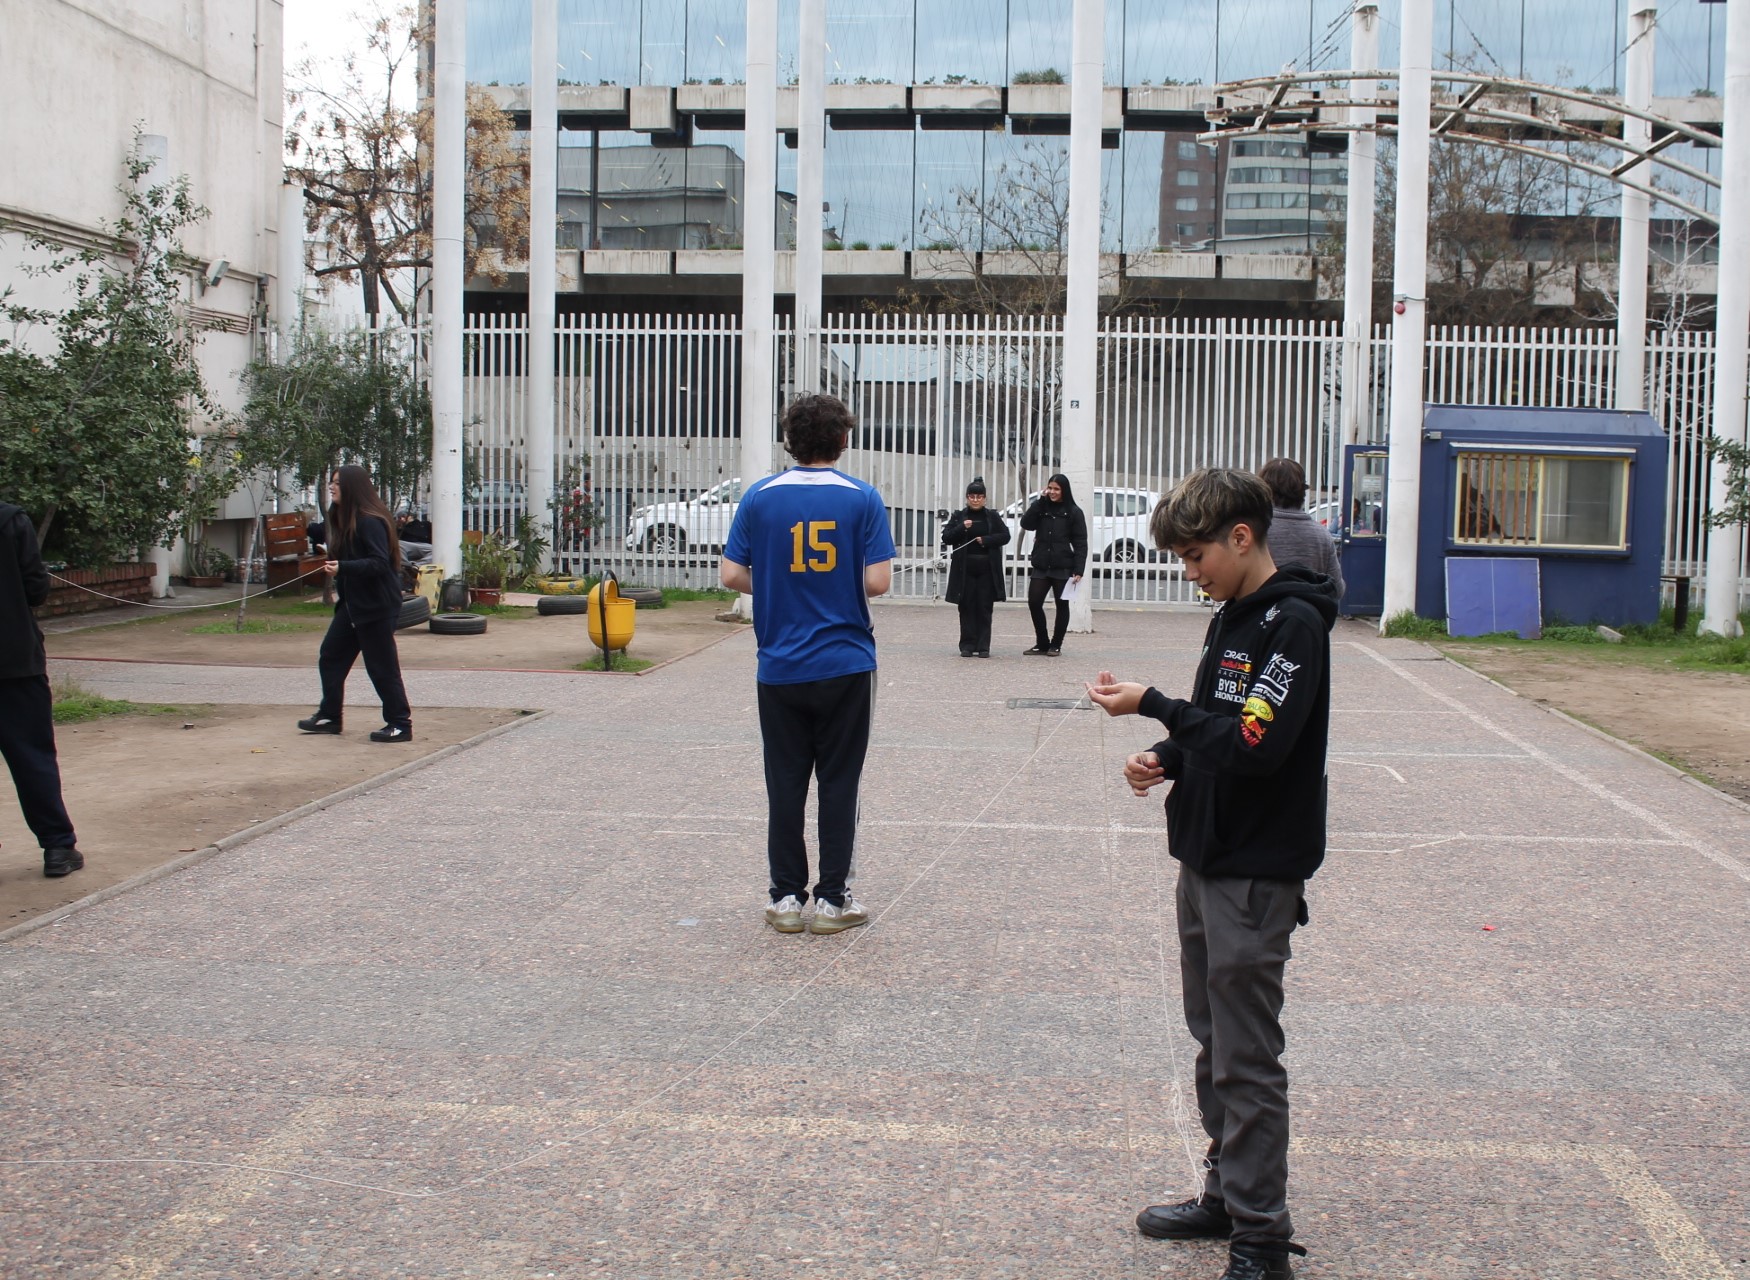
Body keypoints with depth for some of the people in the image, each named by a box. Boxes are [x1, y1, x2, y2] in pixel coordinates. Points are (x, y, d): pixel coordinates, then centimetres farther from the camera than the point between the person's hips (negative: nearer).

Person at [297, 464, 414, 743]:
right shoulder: (343, 520, 12)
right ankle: (329, 716, 22)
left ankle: (400, 724, 4)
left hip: (376, 607, -10)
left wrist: (343, 567, -30)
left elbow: (379, 563, -25)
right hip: (352, 603, 10)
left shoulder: (370, 522, -18)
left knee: (382, 667, -4)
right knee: (330, 657, 12)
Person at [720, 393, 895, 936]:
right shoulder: (862, 498, -5)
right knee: (838, 784, 7)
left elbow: (732, 575, -2)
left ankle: (786, 897, 14)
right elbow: (877, 582, -11)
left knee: (785, 784, 9)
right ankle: (831, 900, 11)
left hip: (780, 666, 1)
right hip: (845, 666, -1)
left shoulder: (760, 497, -1)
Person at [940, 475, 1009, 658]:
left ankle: (983, 646, 4)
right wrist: (962, 528, -15)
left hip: (987, 569, 0)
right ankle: (967, 645, 5)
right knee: (967, 608, 1)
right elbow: (946, 538, 1)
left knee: (985, 608, 1)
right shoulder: (958, 516, 7)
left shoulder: (993, 517, 8)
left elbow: (1005, 535, 2)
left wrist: (986, 540, -11)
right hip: (965, 569, 0)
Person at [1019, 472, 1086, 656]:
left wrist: (1078, 570, -13)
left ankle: (1055, 645, 16)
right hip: (1040, 567, 3)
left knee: (1062, 606, 5)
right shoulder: (1042, 508, 9)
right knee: (1034, 603, -2)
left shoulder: (1074, 512, -1)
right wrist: (1040, 500, -10)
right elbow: (1026, 523, -7)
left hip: (1063, 568, -3)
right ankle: (1042, 644, 11)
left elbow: (1080, 543, -4)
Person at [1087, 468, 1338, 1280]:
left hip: (1256, 875, -9)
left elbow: (1254, 745, -25)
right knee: (1212, 1040, 18)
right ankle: (1225, 1195, 31)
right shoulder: (1230, 617, 11)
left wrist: (1152, 705, -20)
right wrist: (1165, 760, 1)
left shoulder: (1294, 623, -17)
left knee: (1246, 1060, -4)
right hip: (1206, 860, 9)